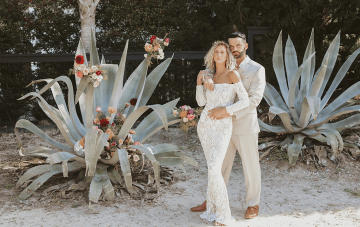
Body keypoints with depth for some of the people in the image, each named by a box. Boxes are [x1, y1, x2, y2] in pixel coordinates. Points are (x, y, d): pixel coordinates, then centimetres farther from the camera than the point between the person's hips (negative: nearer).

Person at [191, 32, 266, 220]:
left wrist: (227, 111, -30)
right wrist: (207, 79, -25)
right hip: (226, 127, 5)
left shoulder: (257, 70, -10)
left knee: (250, 167, 8)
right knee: (220, 166, 13)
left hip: (246, 127, -5)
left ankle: (253, 204, 27)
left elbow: (254, 99, -20)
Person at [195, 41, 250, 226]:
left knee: (214, 169, -16)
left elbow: (245, 101, -14)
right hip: (205, 125, 6)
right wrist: (199, 81, -5)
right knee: (213, 167, 10)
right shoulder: (211, 76, 11)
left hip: (223, 128, -6)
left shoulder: (232, 74, -8)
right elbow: (201, 102, 6)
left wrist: (225, 110, -22)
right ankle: (213, 209, 20)